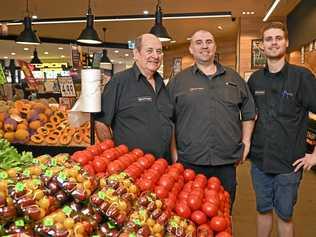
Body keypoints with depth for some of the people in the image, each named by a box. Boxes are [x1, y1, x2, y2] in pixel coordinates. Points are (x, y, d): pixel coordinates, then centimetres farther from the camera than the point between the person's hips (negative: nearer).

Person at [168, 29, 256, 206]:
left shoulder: (234, 78, 10)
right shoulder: (179, 81, 4)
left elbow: (248, 113, 17)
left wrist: (246, 142, 9)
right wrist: (173, 151, -1)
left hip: (227, 161, 2)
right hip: (189, 162, -2)